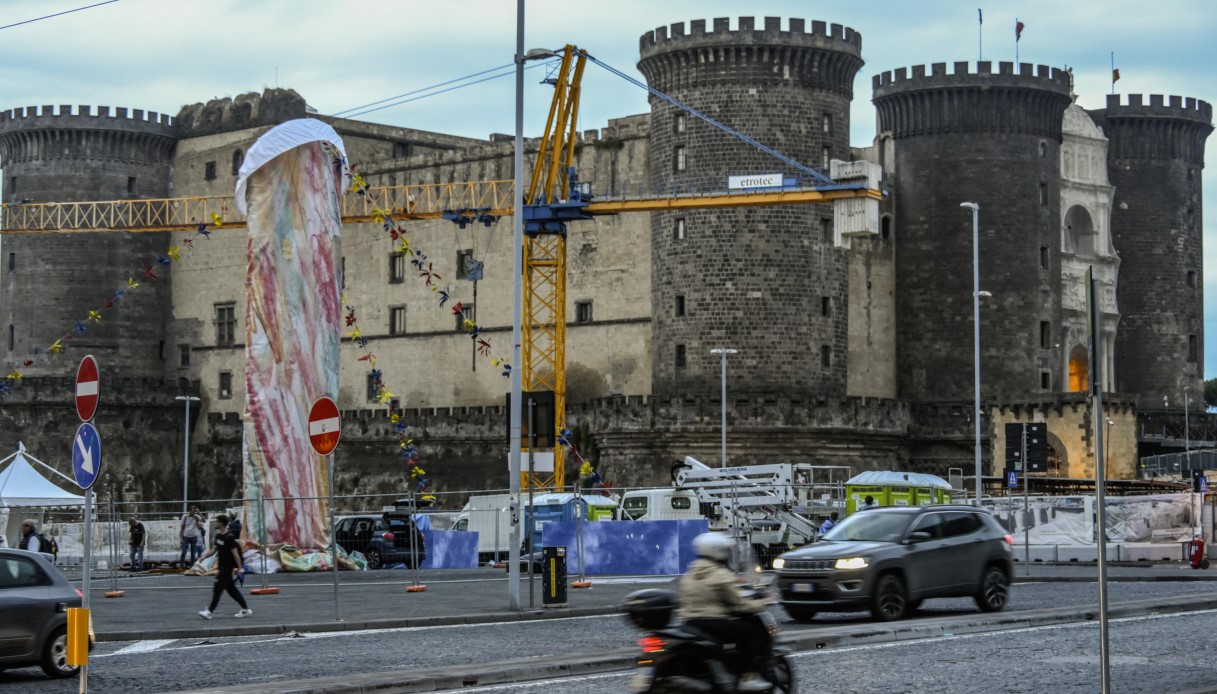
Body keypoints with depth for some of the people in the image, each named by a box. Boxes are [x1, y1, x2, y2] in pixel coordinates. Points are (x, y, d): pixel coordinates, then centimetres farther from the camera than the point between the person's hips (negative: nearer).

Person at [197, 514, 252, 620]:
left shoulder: (229, 537, -17)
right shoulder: (218, 536, 10)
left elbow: (235, 553, -17)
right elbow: (214, 549, 16)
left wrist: (239, 568, -17)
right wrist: (203, 557, 2)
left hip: (228, 568, -9)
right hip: (222, 567, 9)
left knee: (217, 589, -8)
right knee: (231, 589, 12)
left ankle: (209, 612, -6)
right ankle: (246, 609, 19)